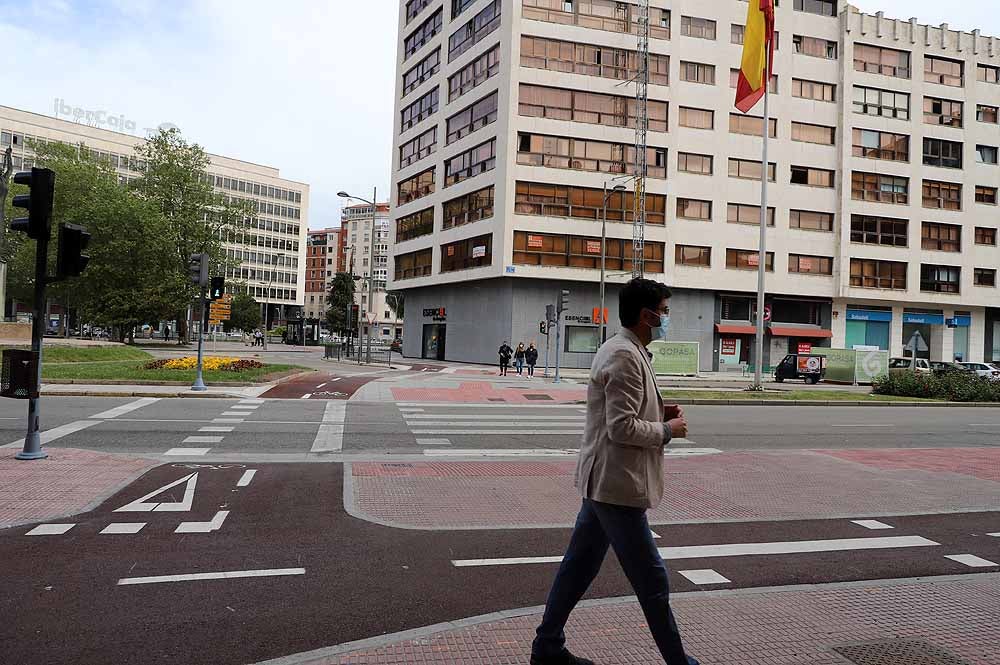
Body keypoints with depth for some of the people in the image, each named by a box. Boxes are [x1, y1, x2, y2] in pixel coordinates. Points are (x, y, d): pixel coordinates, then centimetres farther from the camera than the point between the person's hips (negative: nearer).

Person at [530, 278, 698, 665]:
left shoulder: (625, 351, 15)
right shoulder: (626, 357, -19)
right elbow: (622, 428, -24)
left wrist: (658, 414, 9)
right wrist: (668, 430, -9)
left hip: (602, 481, 11)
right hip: (617, 484, -11)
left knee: (579, 566, 16)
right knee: (651, 579, 3)